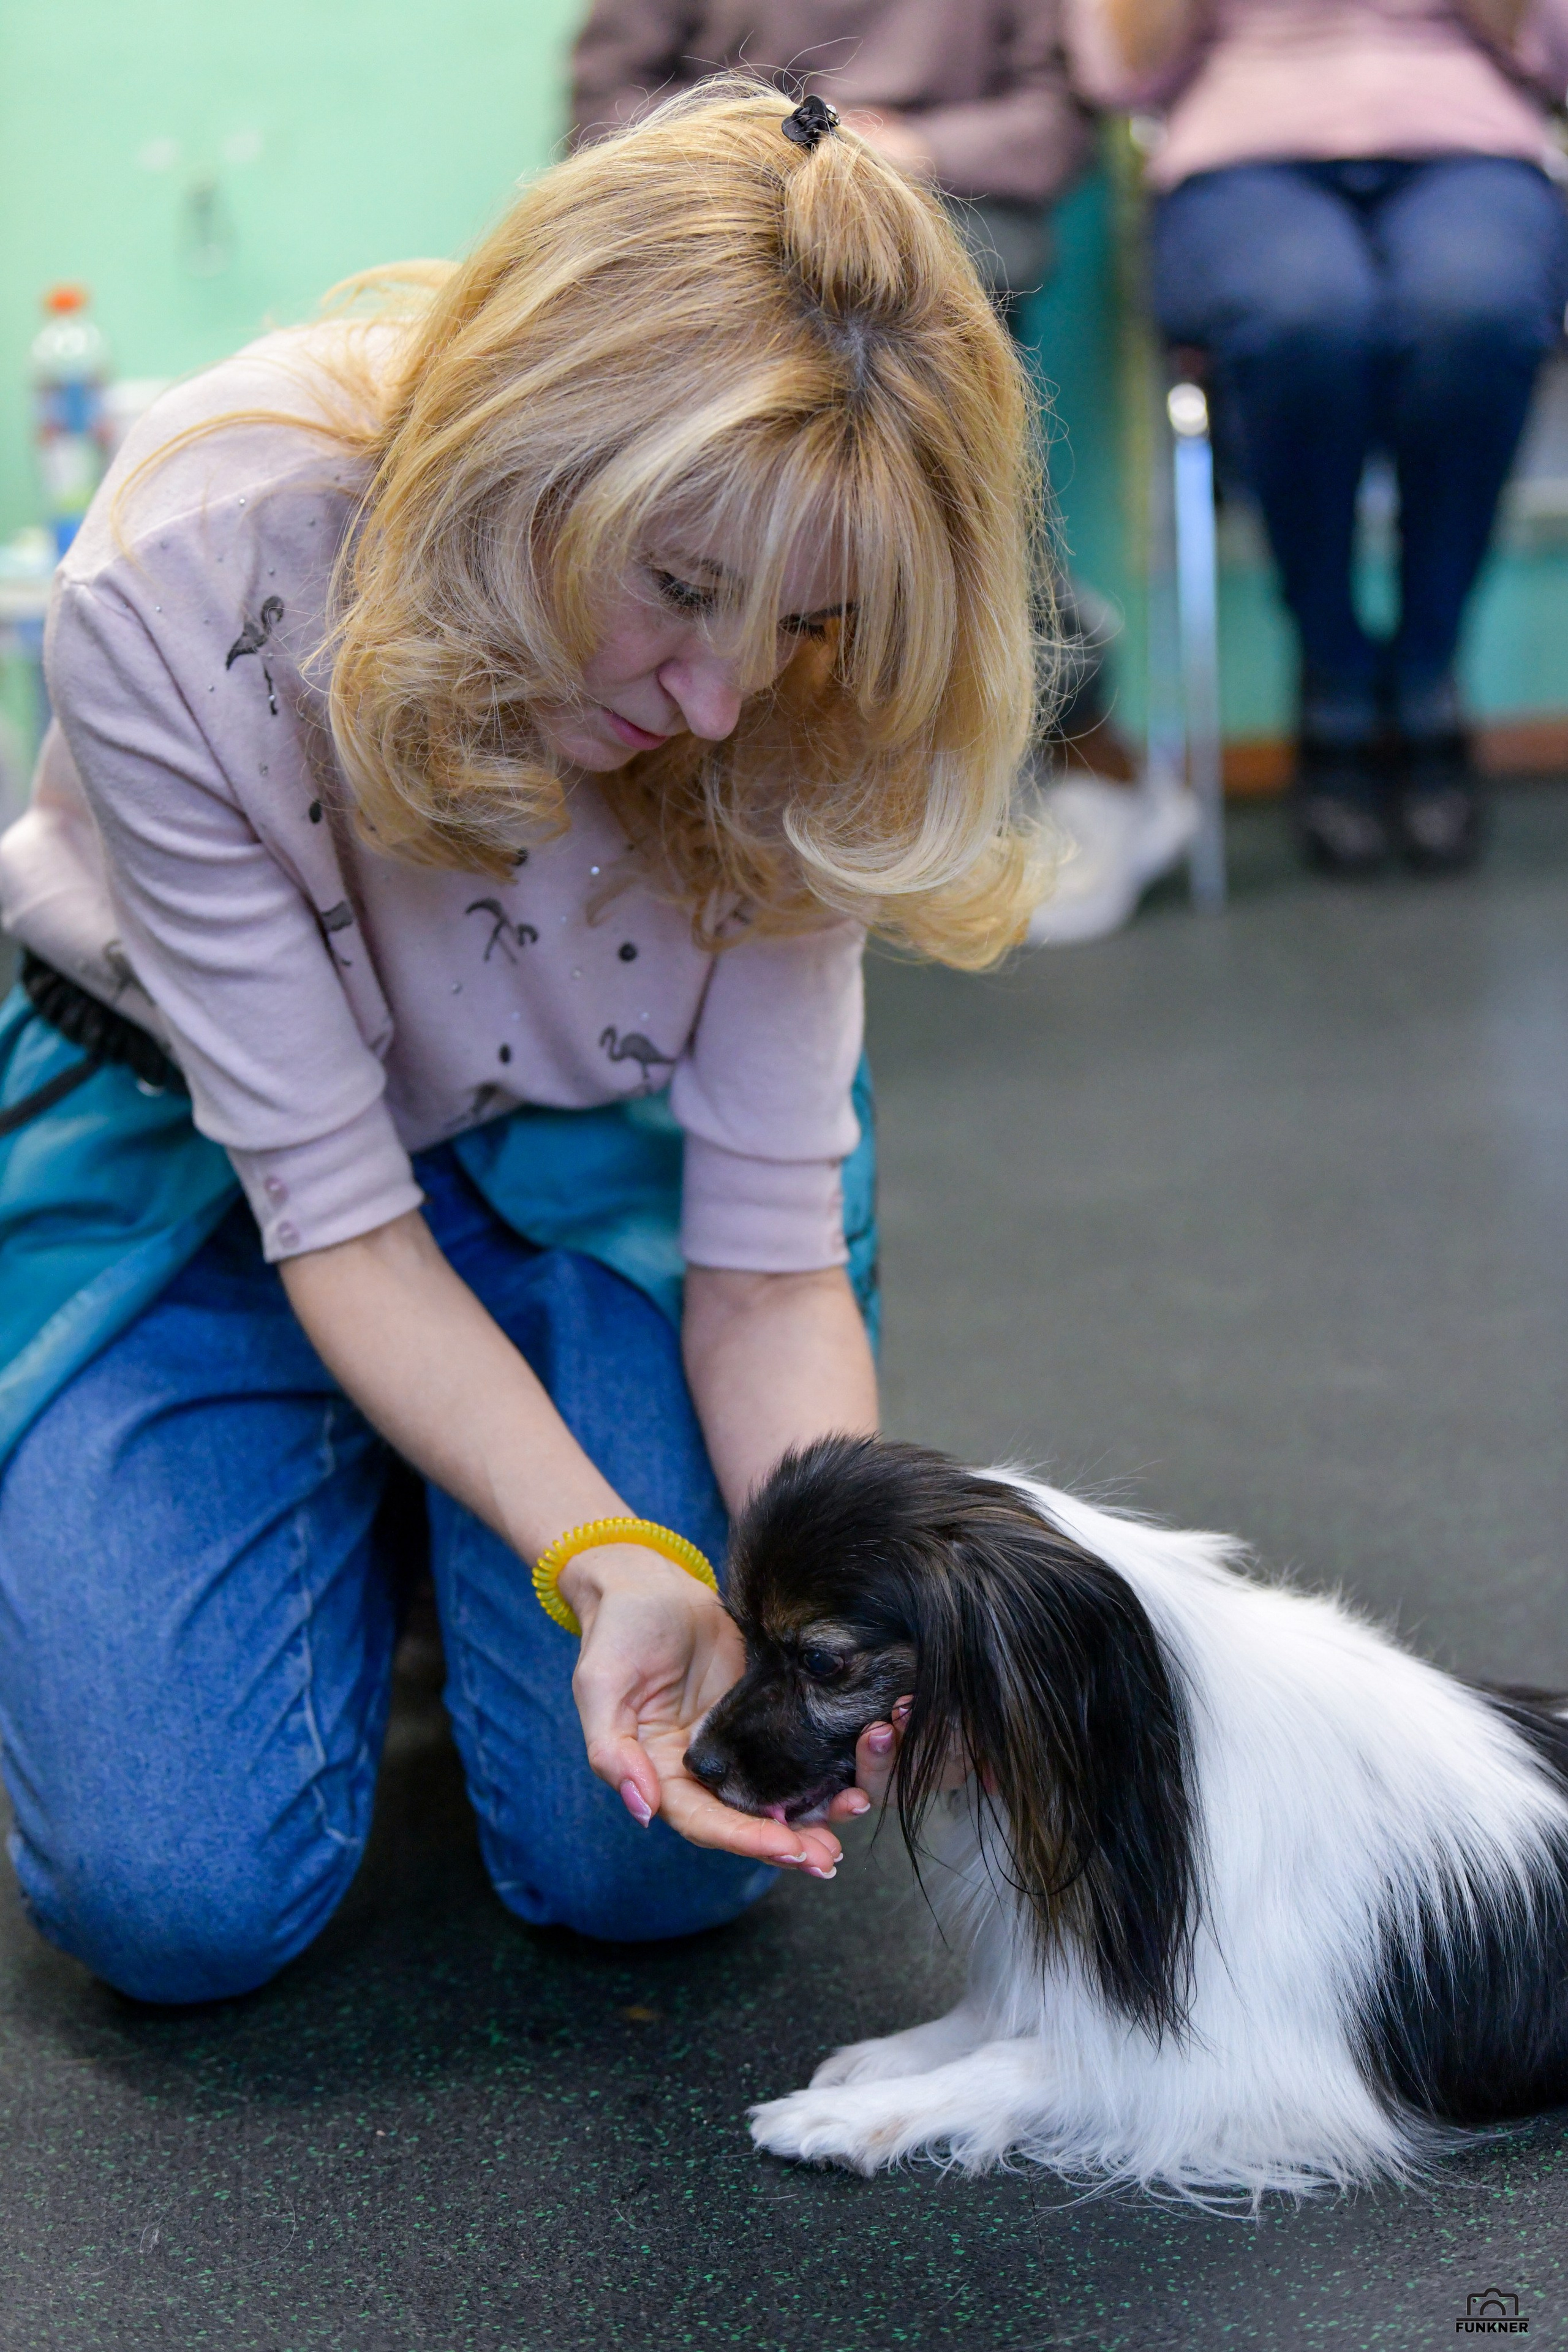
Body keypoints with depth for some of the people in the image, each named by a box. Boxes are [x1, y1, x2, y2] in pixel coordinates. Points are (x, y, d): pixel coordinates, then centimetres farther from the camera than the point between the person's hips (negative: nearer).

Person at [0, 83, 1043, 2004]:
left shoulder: (790, 703, -26)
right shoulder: (185, 591, -33)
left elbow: (769, 1263, -20)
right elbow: (337, 1211, -26)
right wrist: (605, 1555, -39)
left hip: (600, 1162, 1)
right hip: (204, 1161, -1)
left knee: (659, 1854, -13)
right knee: (181, 1891, -13)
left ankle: (453, 1508, 17)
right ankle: (367, 1518, 17)